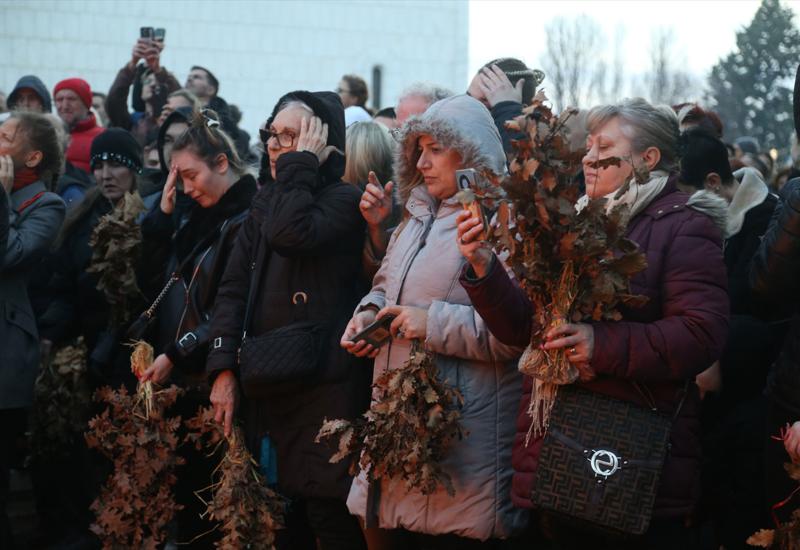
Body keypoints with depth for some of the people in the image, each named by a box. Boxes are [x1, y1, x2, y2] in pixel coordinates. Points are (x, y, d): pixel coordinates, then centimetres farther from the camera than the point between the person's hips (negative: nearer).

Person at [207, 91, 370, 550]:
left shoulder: (344, 200, -5)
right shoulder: (266, 201, 16)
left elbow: (289, 234, -25)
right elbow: (234, 286, 10)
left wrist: (301, 165, -13)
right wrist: (224, 368, 0)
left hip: (325, 389, -7)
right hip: (267, 385, 7)